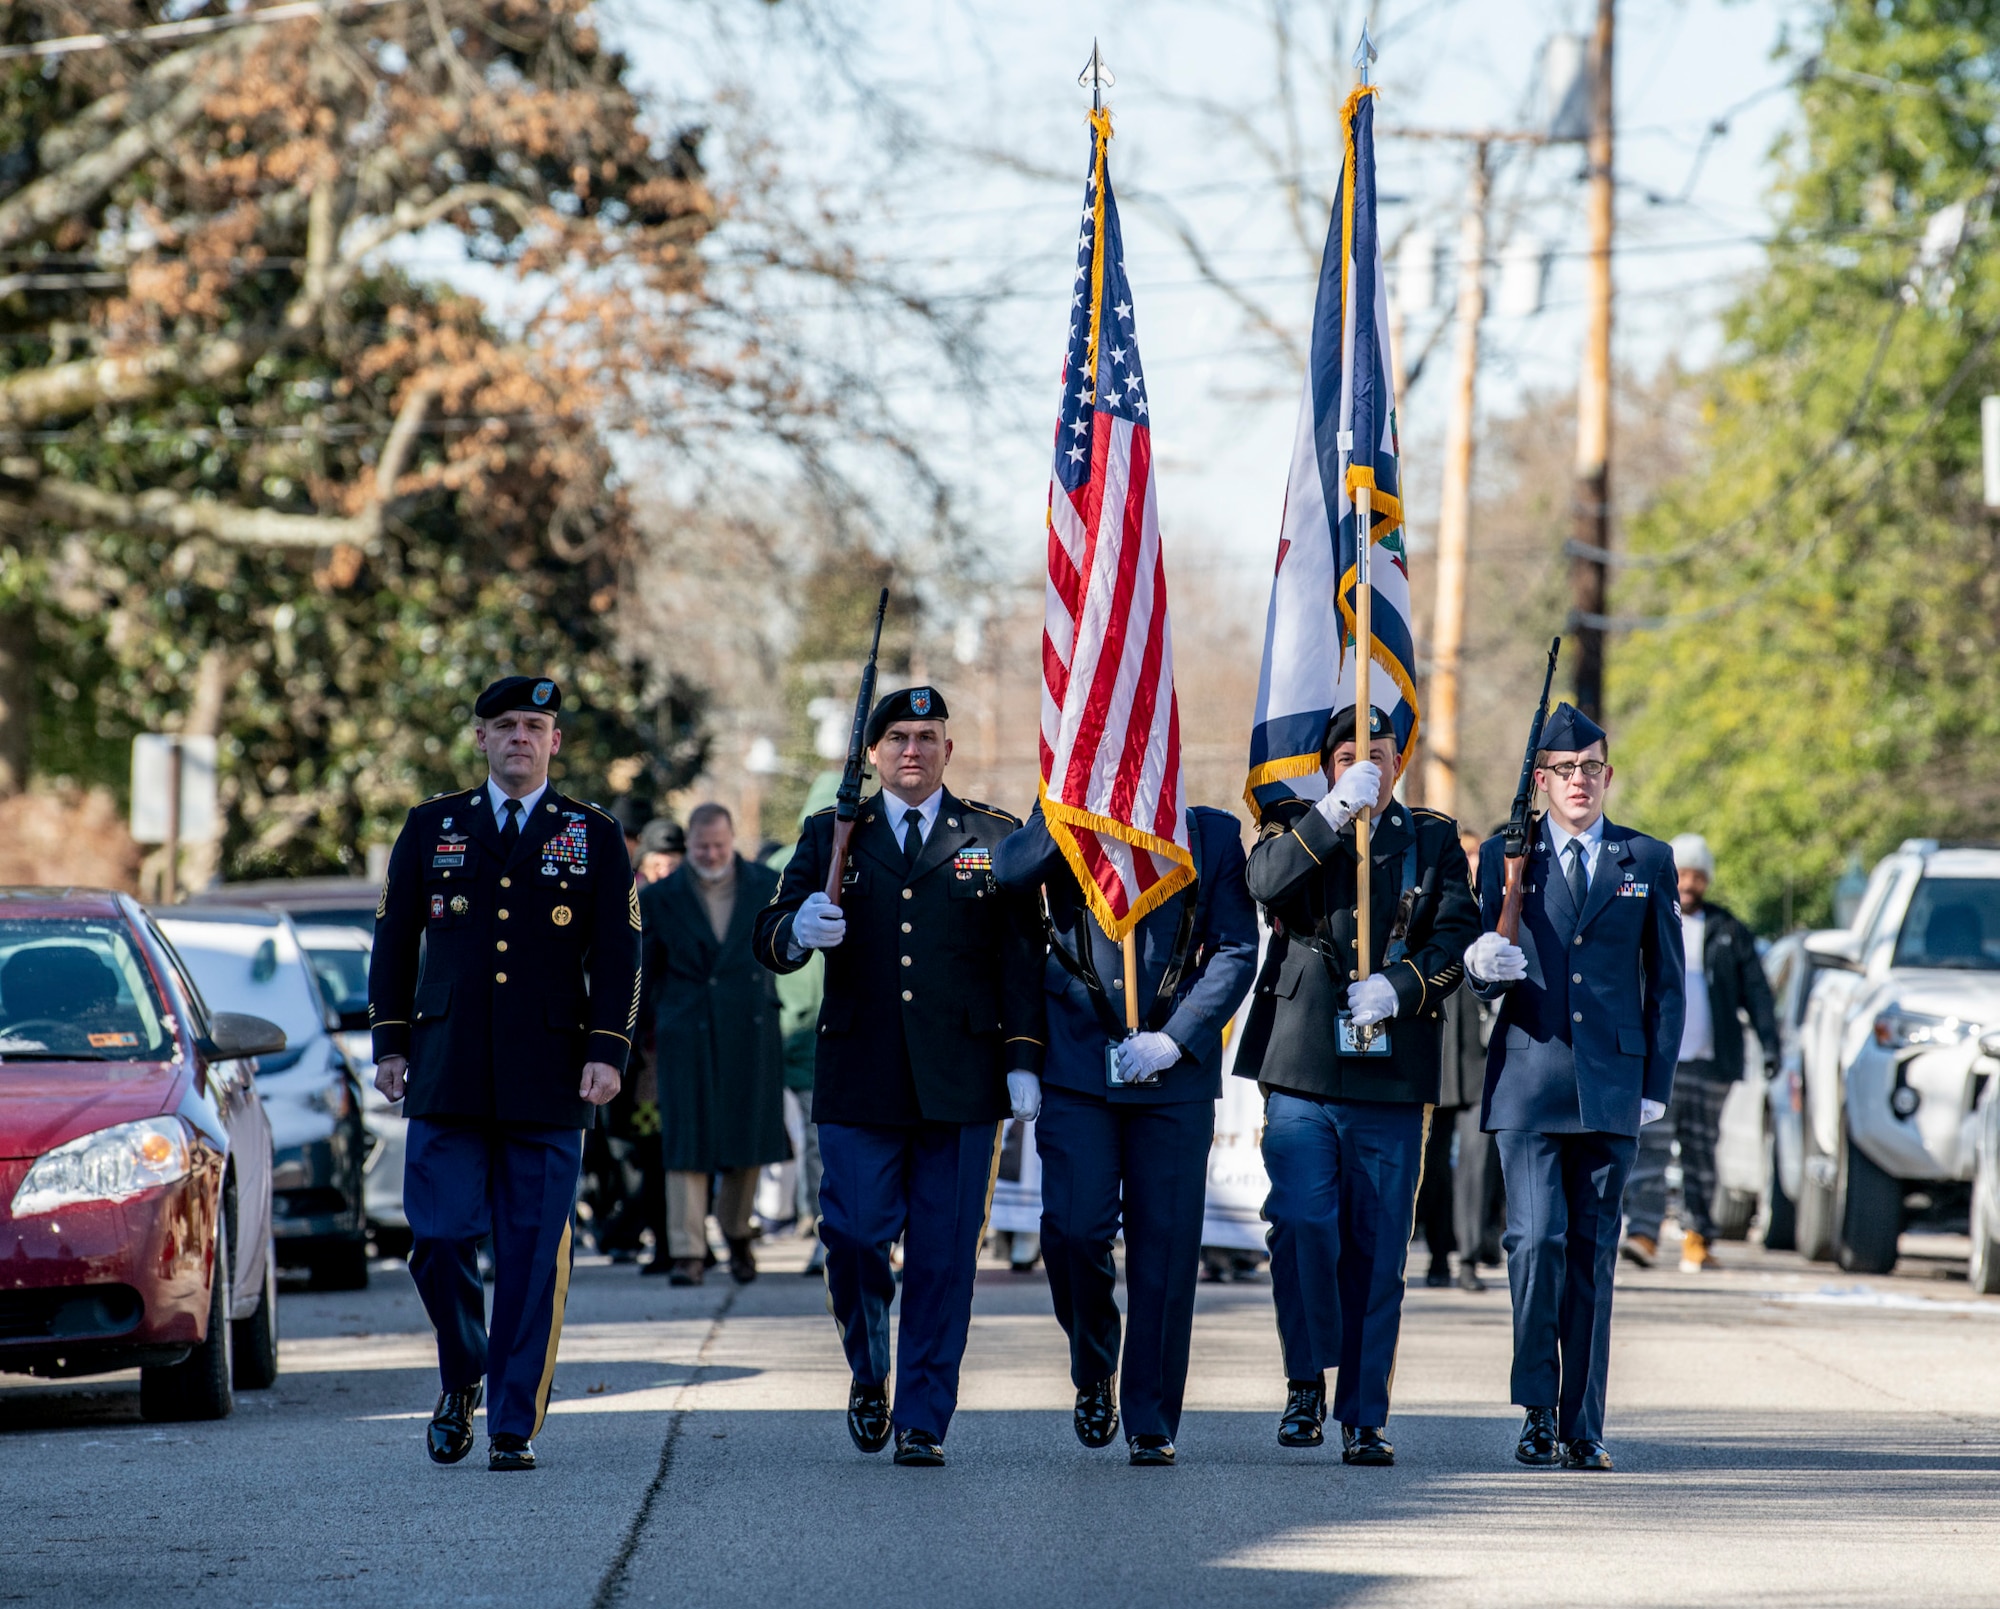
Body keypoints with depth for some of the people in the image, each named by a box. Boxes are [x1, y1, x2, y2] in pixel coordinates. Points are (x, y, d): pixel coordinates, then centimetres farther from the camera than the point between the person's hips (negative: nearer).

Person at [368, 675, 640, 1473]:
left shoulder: (594, 837, 8)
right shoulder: (432, 829, 11)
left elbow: (617, 956, 4)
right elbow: (394, 941, 13)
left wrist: (608, 1053, -6)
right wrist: (390, 1044, 7)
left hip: (548, 1082, -1)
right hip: (447, 1079, 1)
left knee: (533, 1257, -2)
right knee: (439, 1241, -4)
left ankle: (514, 1428, 3)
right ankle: (462, 1379, 21)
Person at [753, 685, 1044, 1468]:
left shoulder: (996, 839, 10)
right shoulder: (832, 837, 11)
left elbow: (1020, 958, 7)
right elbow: (770, 941, 5)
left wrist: (1022, 1060, -2)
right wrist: (798, 929, -19)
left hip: (959, 1081, 0)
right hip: (858, 1080, 0)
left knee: (943, 1255, -1)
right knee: (854, 1234, -5)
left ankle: (923, 1421, 6)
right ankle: (869, 1375, 23)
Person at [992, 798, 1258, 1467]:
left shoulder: (1212, 835, 7)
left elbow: (1236, 951, 2)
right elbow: (1011, 873, -15)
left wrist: (1175, 1038, -8)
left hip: (1175, 1075, 0)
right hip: (1079, 1066, 0)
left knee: (1165, 1247, -1)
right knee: (1075, 1229, -11)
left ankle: (1151, 1423, 8)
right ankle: (1094, 1371, 17)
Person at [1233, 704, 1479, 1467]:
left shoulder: (1433, 840, 13)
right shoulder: (1296, 827, 12)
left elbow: (1455, 937, 2)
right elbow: (1268, 882, -10)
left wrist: (1399, 986, -14)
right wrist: (1335, 813, -19)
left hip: (1392, 1077, 1)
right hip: (1301, 1067, -1)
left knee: (1376, 1248, 1)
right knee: (1302, 1226, -11)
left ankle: (1363, 1417, 7)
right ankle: (1306, 1381, 7)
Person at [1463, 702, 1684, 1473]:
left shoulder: (1647, 860, 9)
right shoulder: (1505, 855, 7)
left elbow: (1666, 982, 11)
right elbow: (1483, 975, 8)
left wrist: (1657, 1084, 5)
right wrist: (1487, 966, -16)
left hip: (1611, 1085, 1)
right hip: (1528, 1082, -1)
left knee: (1593, 1254, 3)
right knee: (1536, 1240, -14)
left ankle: (1581, 1428, 8)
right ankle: (1538, 1409, -2)